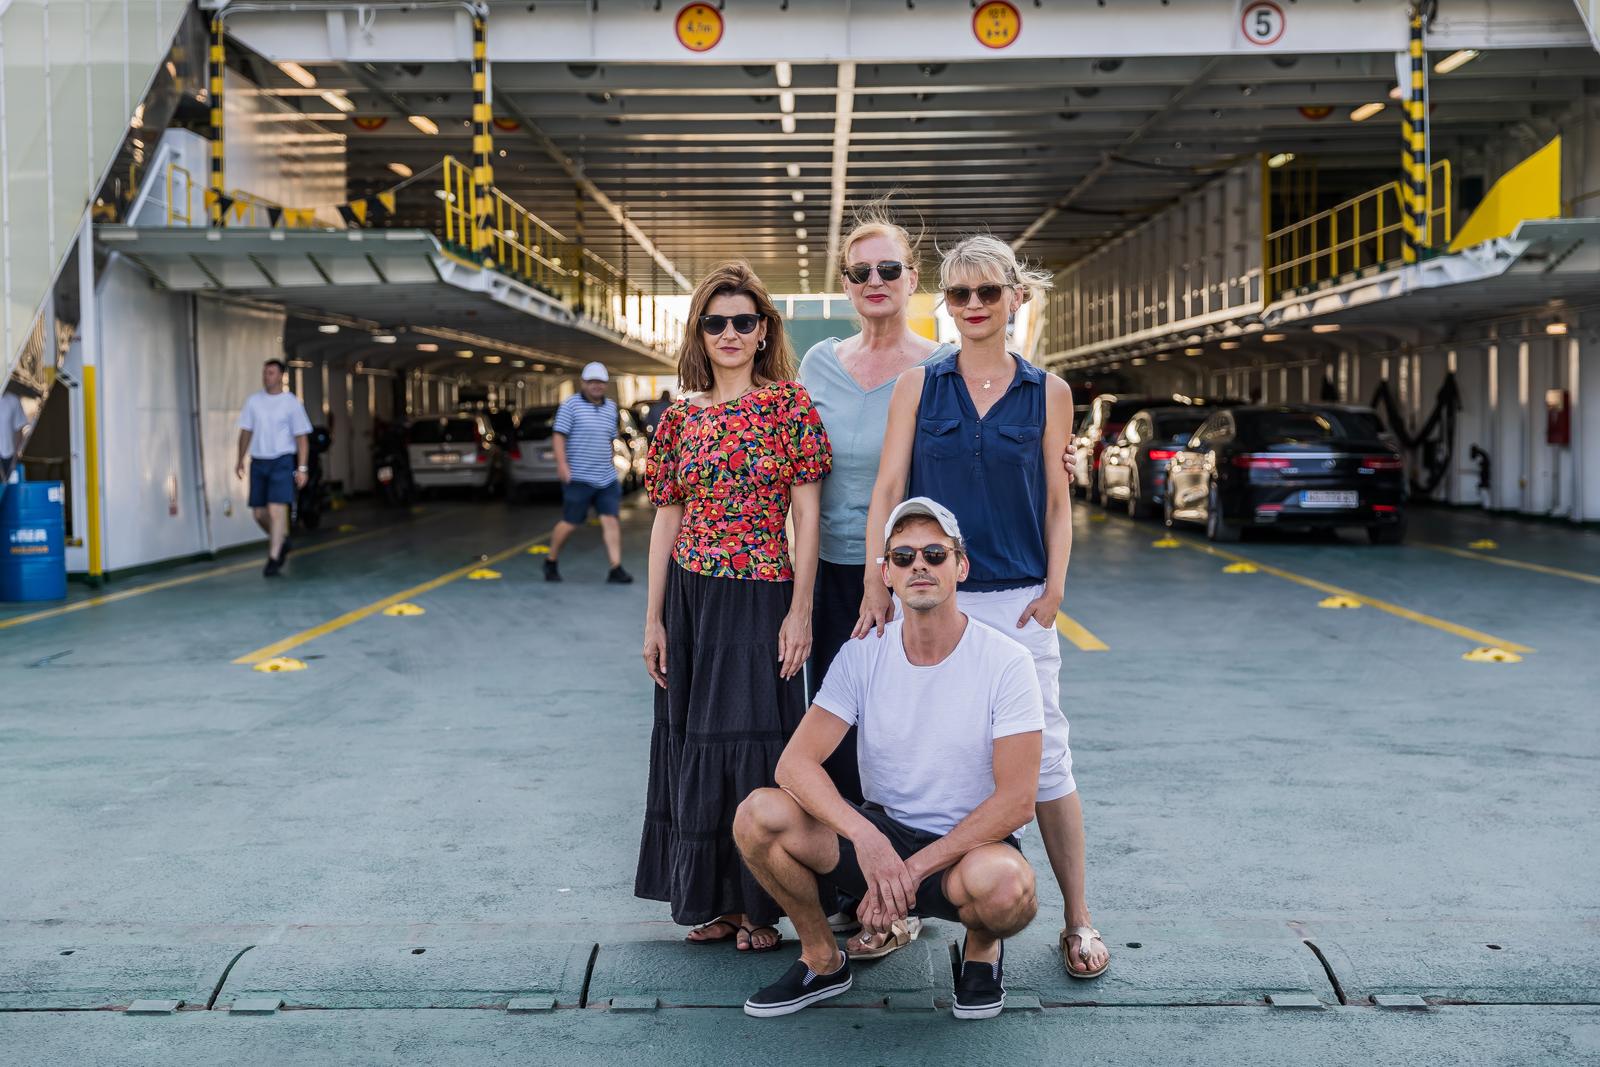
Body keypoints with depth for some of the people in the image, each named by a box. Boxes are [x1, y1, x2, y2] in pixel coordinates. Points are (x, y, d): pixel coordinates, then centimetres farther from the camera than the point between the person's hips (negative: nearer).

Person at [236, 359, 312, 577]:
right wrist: (240, 460, 8)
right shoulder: (254, 401, 8)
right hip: (258, 461, 4)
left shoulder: (291, 402, -2)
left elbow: (302, 437, -2)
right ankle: (281, 541, 31)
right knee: (259, 512, 7)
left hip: (282, 462, -4)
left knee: (277, 510, -13)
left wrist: (302, 467, -8)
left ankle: (274, 558, -8)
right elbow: (246, 432, 14)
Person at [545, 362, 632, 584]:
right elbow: (559, 436, -9)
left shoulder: (610, 407, 13)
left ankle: (616, 570, -4)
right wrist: (562, 464, -18)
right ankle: (551, 562, 21)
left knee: (611, 520, -3)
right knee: (570, 523, 1)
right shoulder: (571, 405, -4)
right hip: (578, 477, -5)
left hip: (606, 478, 5)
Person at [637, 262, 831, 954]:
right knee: (693, 741, 8)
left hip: (761, 598, -4)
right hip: (691, 598, 4)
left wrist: (800, 610, -11)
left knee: (756, 740, -1)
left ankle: (759, 905, 12)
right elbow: (666, 520, 9)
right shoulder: (680, 418, 8)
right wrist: (654, 619, 6)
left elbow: (806, 515, -4)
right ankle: (715, 900, 21)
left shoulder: (791, 405, -2)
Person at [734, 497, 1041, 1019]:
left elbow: (1016, 801, -16)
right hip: (879, 833, 3)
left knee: (1002, 885, -39)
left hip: (972, 842, -2)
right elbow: (796, 762, -14)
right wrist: (864, 837, -32)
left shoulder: (1006, 662, -12)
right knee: (759, 813, -22)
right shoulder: (863, 654, -5)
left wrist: (914, 868, -23)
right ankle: (823, 961, 3)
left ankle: (982, 947, 2)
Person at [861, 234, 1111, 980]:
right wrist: (877, 585, -6)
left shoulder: (1047, 393, 5)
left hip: (1018, 601, 0)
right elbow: (886, 490, 2)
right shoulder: (918, 387, 5)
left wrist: (1054, 589, -2)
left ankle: (1078, 921, 12)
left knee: (1045, 758, 1)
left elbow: (1058, 501, 8)